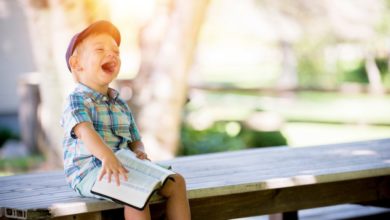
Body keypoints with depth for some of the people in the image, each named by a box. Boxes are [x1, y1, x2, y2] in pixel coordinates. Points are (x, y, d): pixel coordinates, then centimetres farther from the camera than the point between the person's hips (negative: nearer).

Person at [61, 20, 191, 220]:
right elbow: (85, 131, -25)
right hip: (88, 172, -8)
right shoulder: (76, 100, -5)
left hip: (122, 168, 8)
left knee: (176, 182, -5)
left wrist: (138, 152, -4)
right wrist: (107, 156, -45)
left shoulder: (121, 105, 20)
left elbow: (135, 141, 23)